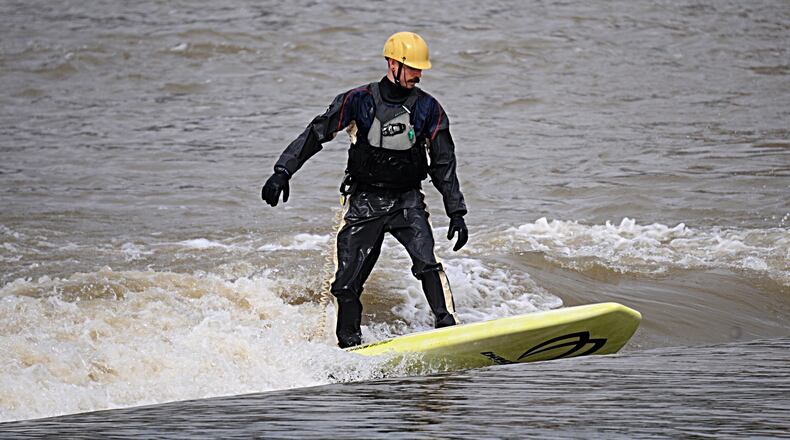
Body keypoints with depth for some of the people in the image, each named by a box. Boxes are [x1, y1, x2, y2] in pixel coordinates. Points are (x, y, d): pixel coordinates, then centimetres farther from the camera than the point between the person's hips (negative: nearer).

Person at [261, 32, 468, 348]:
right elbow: (315, 134, -4)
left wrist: (457, 213, -2)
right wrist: (283, 172, -15)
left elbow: (443, 164, 3)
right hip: (364, 201, 0)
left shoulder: (428, 109, -1)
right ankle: (349, 346, 12)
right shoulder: (359, 101, -6)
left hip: (407, 201, 0)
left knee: (426, 262, -24)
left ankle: (447, 328, -26)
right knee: (347, 283, -2)